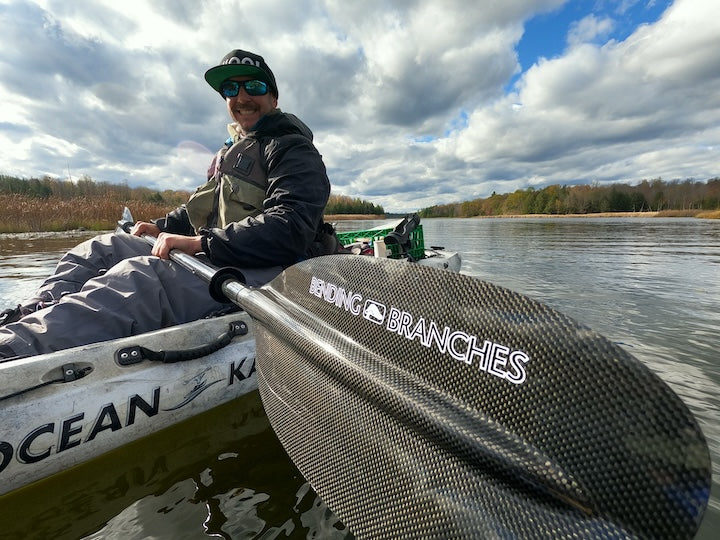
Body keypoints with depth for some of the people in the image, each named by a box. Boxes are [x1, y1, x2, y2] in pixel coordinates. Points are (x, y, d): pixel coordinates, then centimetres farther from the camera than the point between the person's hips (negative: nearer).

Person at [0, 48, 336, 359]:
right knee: (102, 248, 7)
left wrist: (202, 243, -24)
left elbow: (289, 230, -22)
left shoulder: (293, 150, -5)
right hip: (213, 259, 9)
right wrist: (163, 227, 17)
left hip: (262, 276, -9)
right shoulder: (231, 151, 27)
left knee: (139, 277, -33)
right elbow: (203, 207, 35)